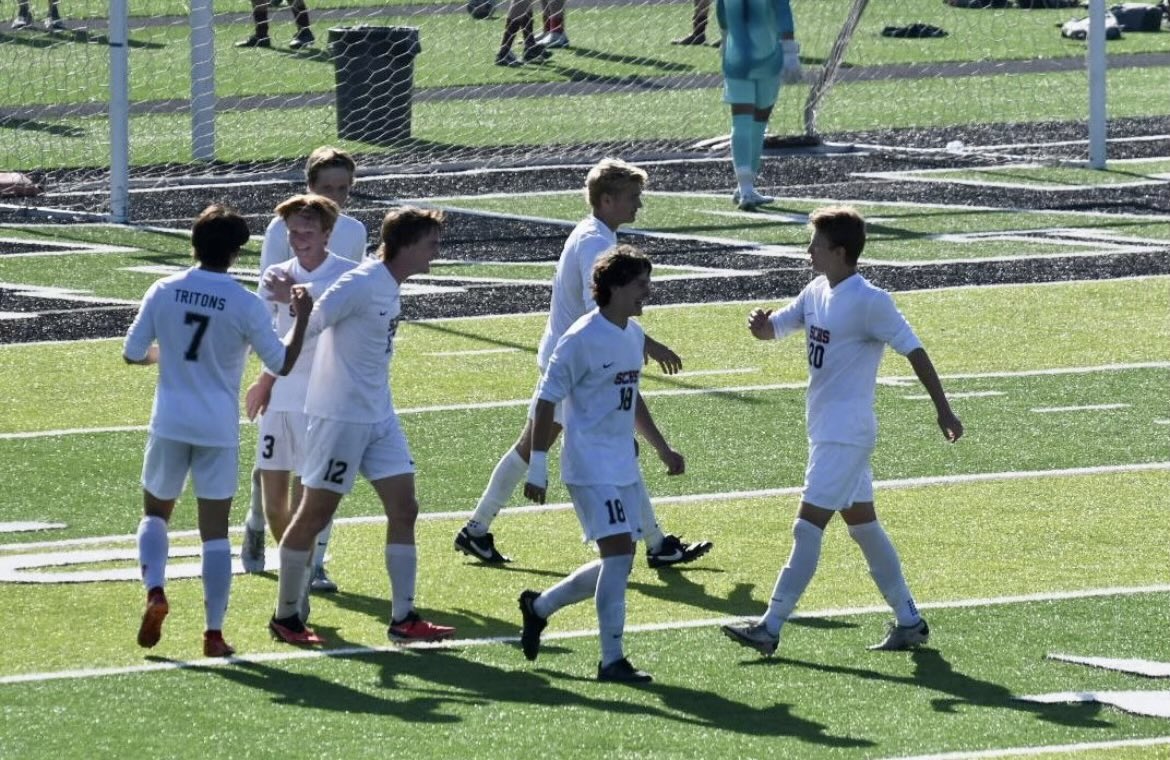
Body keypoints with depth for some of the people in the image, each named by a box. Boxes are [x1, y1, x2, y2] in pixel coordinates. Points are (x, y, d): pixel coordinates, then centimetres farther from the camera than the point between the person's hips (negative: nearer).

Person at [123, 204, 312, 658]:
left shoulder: (163, 292, -4)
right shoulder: (245, 305, -9)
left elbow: (133, 353, 2)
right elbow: (282, 364, -3)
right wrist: (302, 318, 9)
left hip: (170, 424, 1)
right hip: (218, 430, -1)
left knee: (155, 512, 20)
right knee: (215, 531, 5)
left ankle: (155, 591, -5)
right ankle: (214, 632, 1)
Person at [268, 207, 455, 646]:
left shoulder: (391, 288, 9)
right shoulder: (360, 285, -18)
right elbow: (306, 328, -19)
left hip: (378, 416, 9)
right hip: (340, 415, -9)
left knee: (403, 509, 2)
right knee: (315, 514, 1)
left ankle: (403, 619, 4)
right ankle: (285, 617, 13)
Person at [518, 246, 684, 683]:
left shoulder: (634, 336, 11)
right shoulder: (582, 339, -15)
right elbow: (547, 401, -13)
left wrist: (662, 449, 24)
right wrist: (537, 469, -15)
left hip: (624, 467, 9)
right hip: (591, 467, -9)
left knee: (618, 562, 10)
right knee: (619, 551, -16)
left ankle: (539, 606, 30)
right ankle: (611, 660, -12)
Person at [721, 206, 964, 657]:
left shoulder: (869, 302, -17)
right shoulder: (817, 293, 8)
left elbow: (914, 352, -14)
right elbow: (774, 328, 14)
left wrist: (943, 411, -13)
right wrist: (759, 323, -11)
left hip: (845, 433, -9)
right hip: (826, 429, 9)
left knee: (808, 527, -9)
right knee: (862, 524, 13)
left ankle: (771, 628, -8)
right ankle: (909, 622, 20)